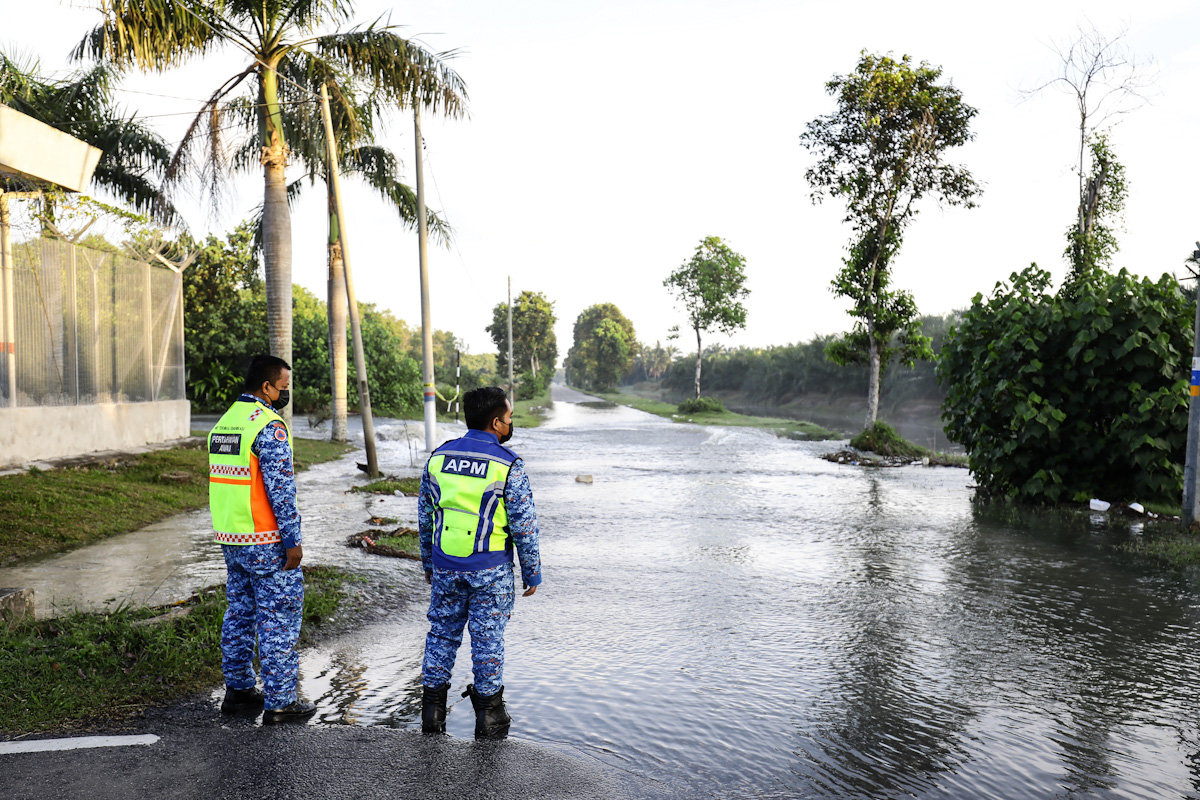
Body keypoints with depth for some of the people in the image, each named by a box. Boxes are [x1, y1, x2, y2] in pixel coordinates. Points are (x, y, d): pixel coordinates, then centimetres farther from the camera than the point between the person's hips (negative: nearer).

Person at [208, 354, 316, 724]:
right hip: (267, 542, -9)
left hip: (231, 540, 9)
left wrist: (231, 530, 21)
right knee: (279, 620, 0)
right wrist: (292, 540, -16)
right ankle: (279, 702, 6)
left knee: (240, 614, 18)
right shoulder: (270, 427, -17)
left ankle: (238, 691, 29)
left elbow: (221, 482, 16)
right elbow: (280, 488, -21)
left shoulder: (223, 422, 11)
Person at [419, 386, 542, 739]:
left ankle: (432, 712, 23)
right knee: (487, 638, 7)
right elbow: (524, 525, -10)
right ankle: (489, 716, 18)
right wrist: (532, 573, 1)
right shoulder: (508, 465, -12)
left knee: (442, 633, 15)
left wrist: (428, 563, 21)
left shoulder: (439, 457, 2)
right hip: (490, 569, -4)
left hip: (445, 565, 4)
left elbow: (424, 515, 10)